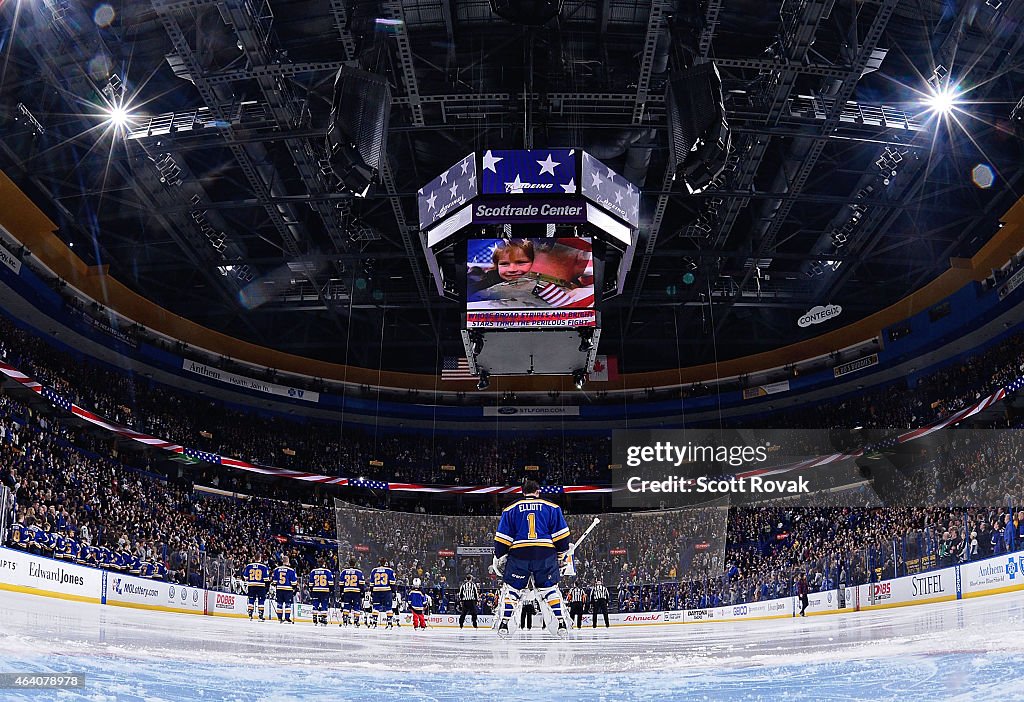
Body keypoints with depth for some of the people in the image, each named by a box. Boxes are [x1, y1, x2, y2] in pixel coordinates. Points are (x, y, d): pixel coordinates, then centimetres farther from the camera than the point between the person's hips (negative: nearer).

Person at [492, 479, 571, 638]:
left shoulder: (511, 509, 12)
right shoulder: (552, 507, 11)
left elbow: (502, 537, 9)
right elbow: (561, 534, 9)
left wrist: (499, 557, 15)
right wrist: (563, 551, 20)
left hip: (519, 554, 0)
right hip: (546, 553, 0)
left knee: (512, 589, 12)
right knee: (550, 588, 13)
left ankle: (504, 624, 5)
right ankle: (561, 623, 6)